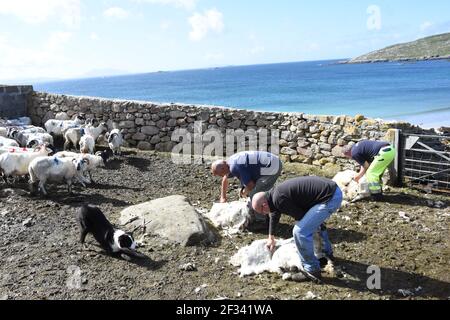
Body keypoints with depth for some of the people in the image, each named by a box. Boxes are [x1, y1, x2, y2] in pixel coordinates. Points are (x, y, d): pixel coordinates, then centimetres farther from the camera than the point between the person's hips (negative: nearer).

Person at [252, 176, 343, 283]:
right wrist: (271, 237, 47)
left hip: (330, 198, -11)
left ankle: (312, 271, 2)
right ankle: (327, 253, 46)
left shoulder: (279, 199, -16)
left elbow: (300, 216, -9)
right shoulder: (275, 192, 16)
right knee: (313, 222, 33)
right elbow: (274, 214, 33)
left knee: (300, 231, -11)